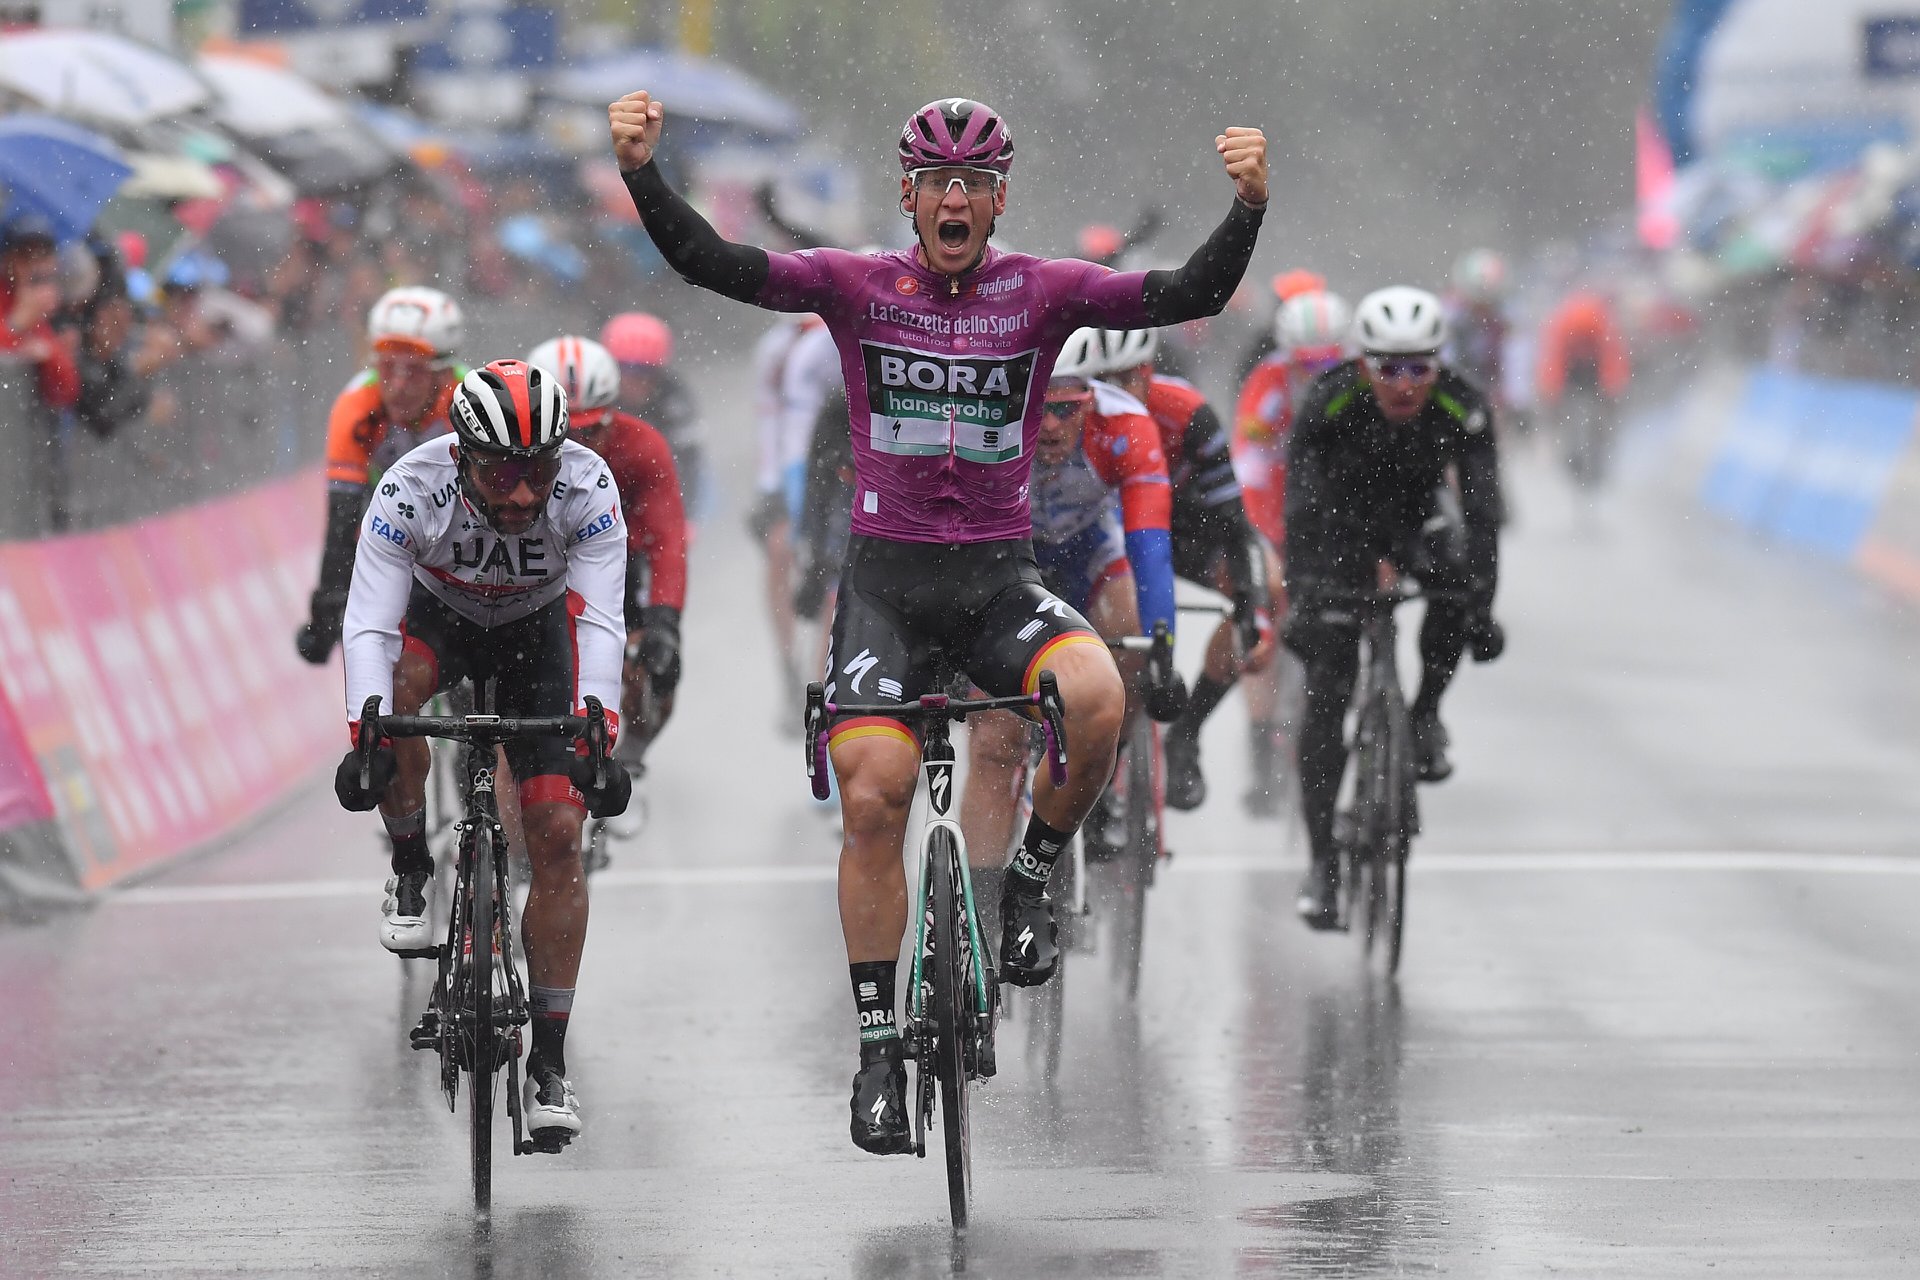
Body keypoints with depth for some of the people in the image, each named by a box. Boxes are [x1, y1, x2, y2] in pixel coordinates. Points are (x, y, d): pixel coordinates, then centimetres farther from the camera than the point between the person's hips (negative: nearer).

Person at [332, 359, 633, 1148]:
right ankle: (411, 869, -10)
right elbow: (369, 625, -38)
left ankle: (549, 1061, -4)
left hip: (537, 630, 0)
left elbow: (600, 624, -36)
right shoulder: (411, 490, -35)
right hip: (437, 613, 0)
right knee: (396, 683, -37)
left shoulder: (588, 488, -33)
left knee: (558, 834, -12)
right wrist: (365, 741, -52)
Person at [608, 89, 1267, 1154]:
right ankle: (879, 1050, 0)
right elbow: (713, 264, -11)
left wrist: (1250, 204, -28)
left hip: (998, 576, 0)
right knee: (872, 800, -13)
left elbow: (1188, 295, -11)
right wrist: (641, 171, -27)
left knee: (1097, 698, -29)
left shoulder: (1042, 292, -1)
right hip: (886, 575, 0)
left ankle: (1029, 883, -2)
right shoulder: (857, 286, -1)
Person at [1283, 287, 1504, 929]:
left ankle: (1425, 715, -7)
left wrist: (1481, 605, -43)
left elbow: (1482, 510, -33)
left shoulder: (1463, 409, -28)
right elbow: (1303, 509, -36)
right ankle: (1322, 862, -3)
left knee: (1457, 583, -33)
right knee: (1326, 693, -10)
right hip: (1343, 523, -1)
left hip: (1418, 520, 1)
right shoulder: (1330, 403, -31)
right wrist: (1301, 599, -47)